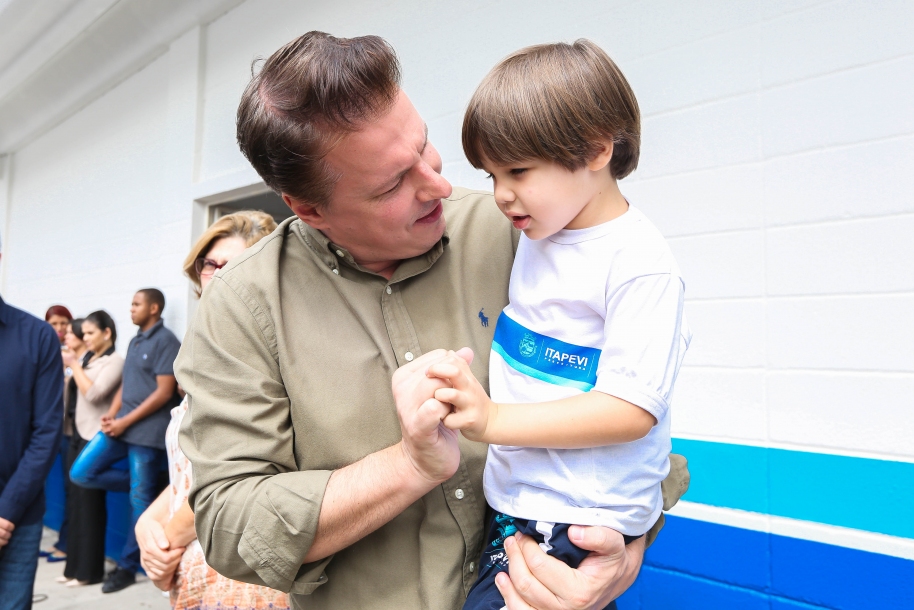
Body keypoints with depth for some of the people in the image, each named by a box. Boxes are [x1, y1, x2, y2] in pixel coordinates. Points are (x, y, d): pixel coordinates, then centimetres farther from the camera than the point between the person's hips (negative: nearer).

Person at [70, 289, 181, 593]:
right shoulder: (135, 342, 16)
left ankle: (126, 567, 15)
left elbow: (164, 392, -16)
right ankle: (147, 487, 13)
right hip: (122, 426, 9)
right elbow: (126, 384, 18)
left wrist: (125, 422, -15)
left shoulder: (165, 341, -11)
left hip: (147, 432, -8)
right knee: (81, 472, 1)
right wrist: (111, 414, 0)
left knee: (139, 500, 1)